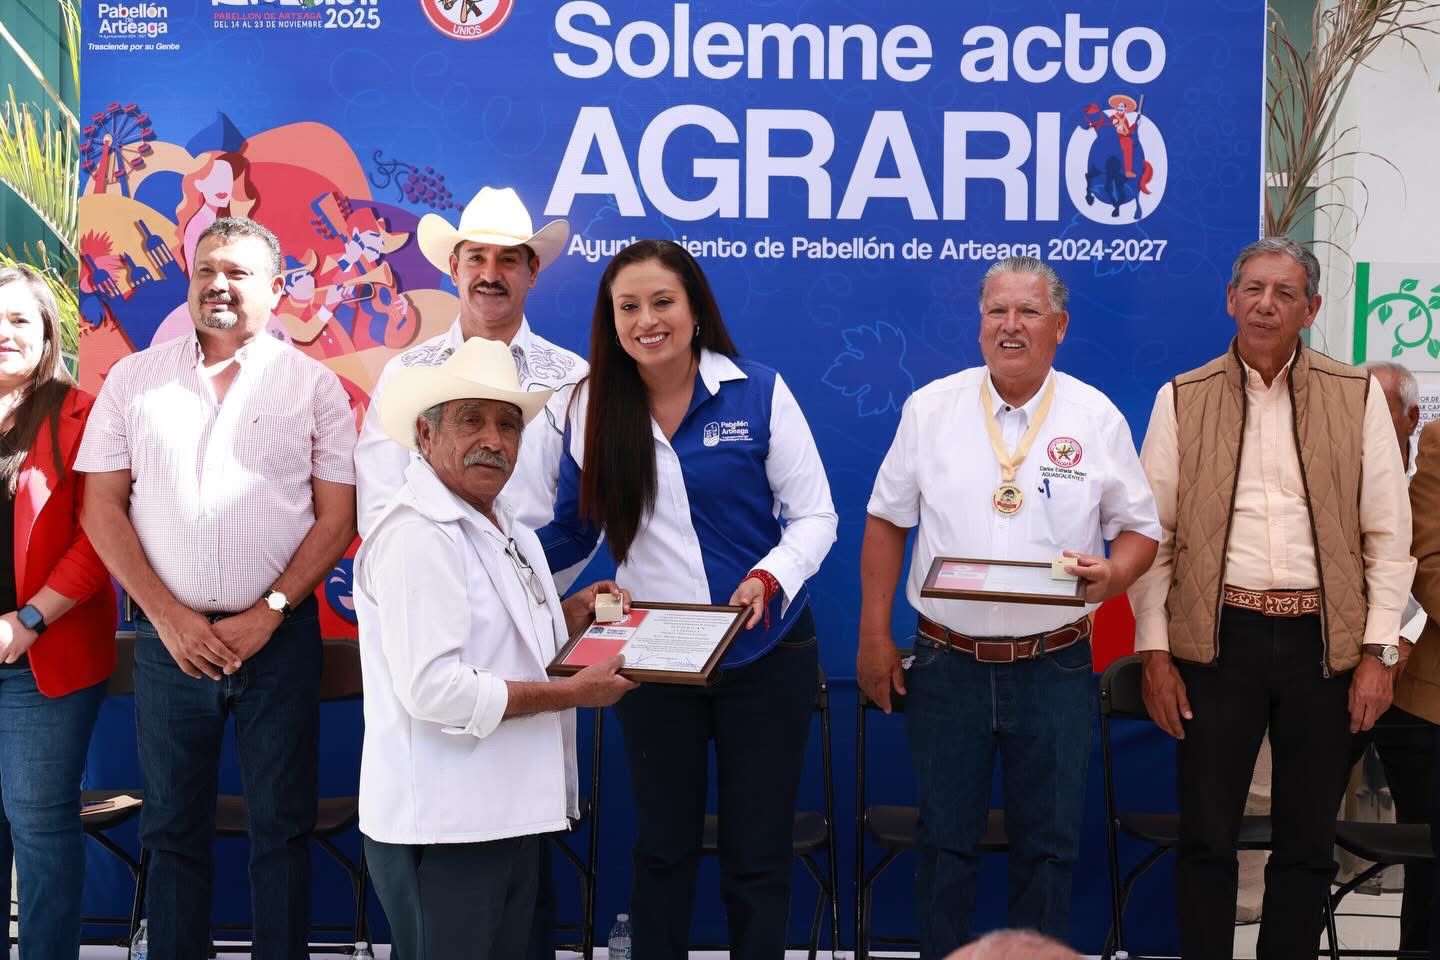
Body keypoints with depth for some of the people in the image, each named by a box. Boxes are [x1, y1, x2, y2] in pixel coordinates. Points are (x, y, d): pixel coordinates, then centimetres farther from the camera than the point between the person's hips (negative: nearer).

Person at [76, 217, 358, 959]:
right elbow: (102, 508, 3)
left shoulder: (312, 384, 3)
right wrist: (167, 615, -7)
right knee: (173, 829, 9)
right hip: (168, 637, 1)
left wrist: (267, 614, -10)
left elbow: (338, 517, 0)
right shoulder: (134, 378, 7)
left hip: (278, 637, -1)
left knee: (282, 827, 5)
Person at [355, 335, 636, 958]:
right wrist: (570, 693, -19)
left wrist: (565, 617, 8)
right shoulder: (416, 534, -18)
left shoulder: (505, 530, 13)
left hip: (509, 814, 9)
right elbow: (432, 689, -26)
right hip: (442, 826, -9)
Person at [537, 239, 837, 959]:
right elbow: (570, 529, 5)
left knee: (757, 855, 8)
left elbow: (814, 515, -5)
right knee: (662, 849, 15)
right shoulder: (594, 406, 0)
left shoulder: (758, 393, -7)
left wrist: (769, 578, -22)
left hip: (763, 655, -2)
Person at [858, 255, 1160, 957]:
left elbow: (1139, 529, 6)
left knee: (1048, 846, 9)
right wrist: (874, 636, 2)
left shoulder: (1097, 418, 0)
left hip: (1055, 668, 0)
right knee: (945, 841, 9)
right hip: (946, 663, 0)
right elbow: (886, 522, 6)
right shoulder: (930, 408, 1)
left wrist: (1113, 574, -17)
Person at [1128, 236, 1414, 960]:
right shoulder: (1183, 400, 3)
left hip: (1323, 640, 1)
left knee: (1307, 844, 9)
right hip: (1217, 636, -1)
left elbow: (1387, 537, 4)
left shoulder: (1357, 398, 4)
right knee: (1206, 838, 5)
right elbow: (1152, 534, 3)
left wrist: (1378, 652, -2)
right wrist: (1155, 653, -3)